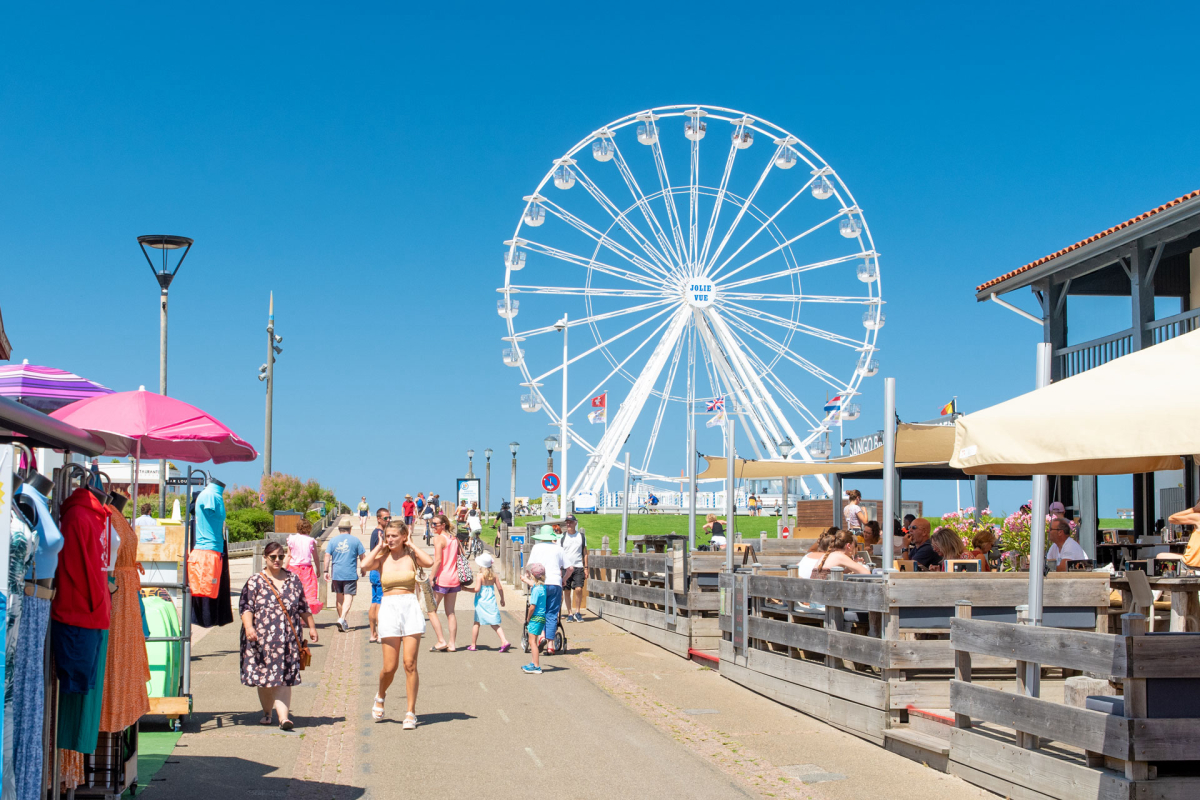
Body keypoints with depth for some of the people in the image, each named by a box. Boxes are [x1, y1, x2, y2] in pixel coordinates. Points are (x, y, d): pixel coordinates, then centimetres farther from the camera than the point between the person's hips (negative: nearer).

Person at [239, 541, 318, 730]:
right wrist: (248, 626, -21)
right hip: (262, 637, -1)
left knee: (284, 677, -8)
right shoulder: (255, 581, 3)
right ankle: (267, 713, 25)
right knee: (264, 678, 7)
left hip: (288, 638, 1)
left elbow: (303, 607, 19)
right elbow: (246, 607, -6)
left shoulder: (293, 580, 12)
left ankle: (283, 716, -15)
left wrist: (311, 627, 17)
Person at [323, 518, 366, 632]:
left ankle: (341, 619, 22)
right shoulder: (355, 540, 2)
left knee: (339, 597, 15)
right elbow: (362, 556, 5)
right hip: (350, 574, -2)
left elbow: (327, 556, -2)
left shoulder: (332, 540, 4)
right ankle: (342, 619, -22)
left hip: (336, 573, 2)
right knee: (348, 597, -4)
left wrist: (326, 571, 1)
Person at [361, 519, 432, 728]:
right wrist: (380, 546, -1)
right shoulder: (382, 558, 6)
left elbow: (430, 562, -15)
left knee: (410, 664, -5)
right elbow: (365, 565, -15)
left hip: (411, 608, 0)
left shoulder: (411, 556, 7)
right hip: (389, 609, 0)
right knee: (390, 667, 0)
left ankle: (411, 712, 4)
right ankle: (381, 696, 32)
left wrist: (411, 545, -2)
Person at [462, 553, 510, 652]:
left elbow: (477, 589, -18)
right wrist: (502, 599, 19)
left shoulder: (480, 575, -12)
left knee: (477, 623, 10)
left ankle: (473, 645, 17)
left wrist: (466, 589, -4)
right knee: (494, 624, 8)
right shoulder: (493, 575, 2)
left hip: (481, 602, -4)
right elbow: (500, 588, 5)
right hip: (491, 602, 4)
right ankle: (504, 641, -10)